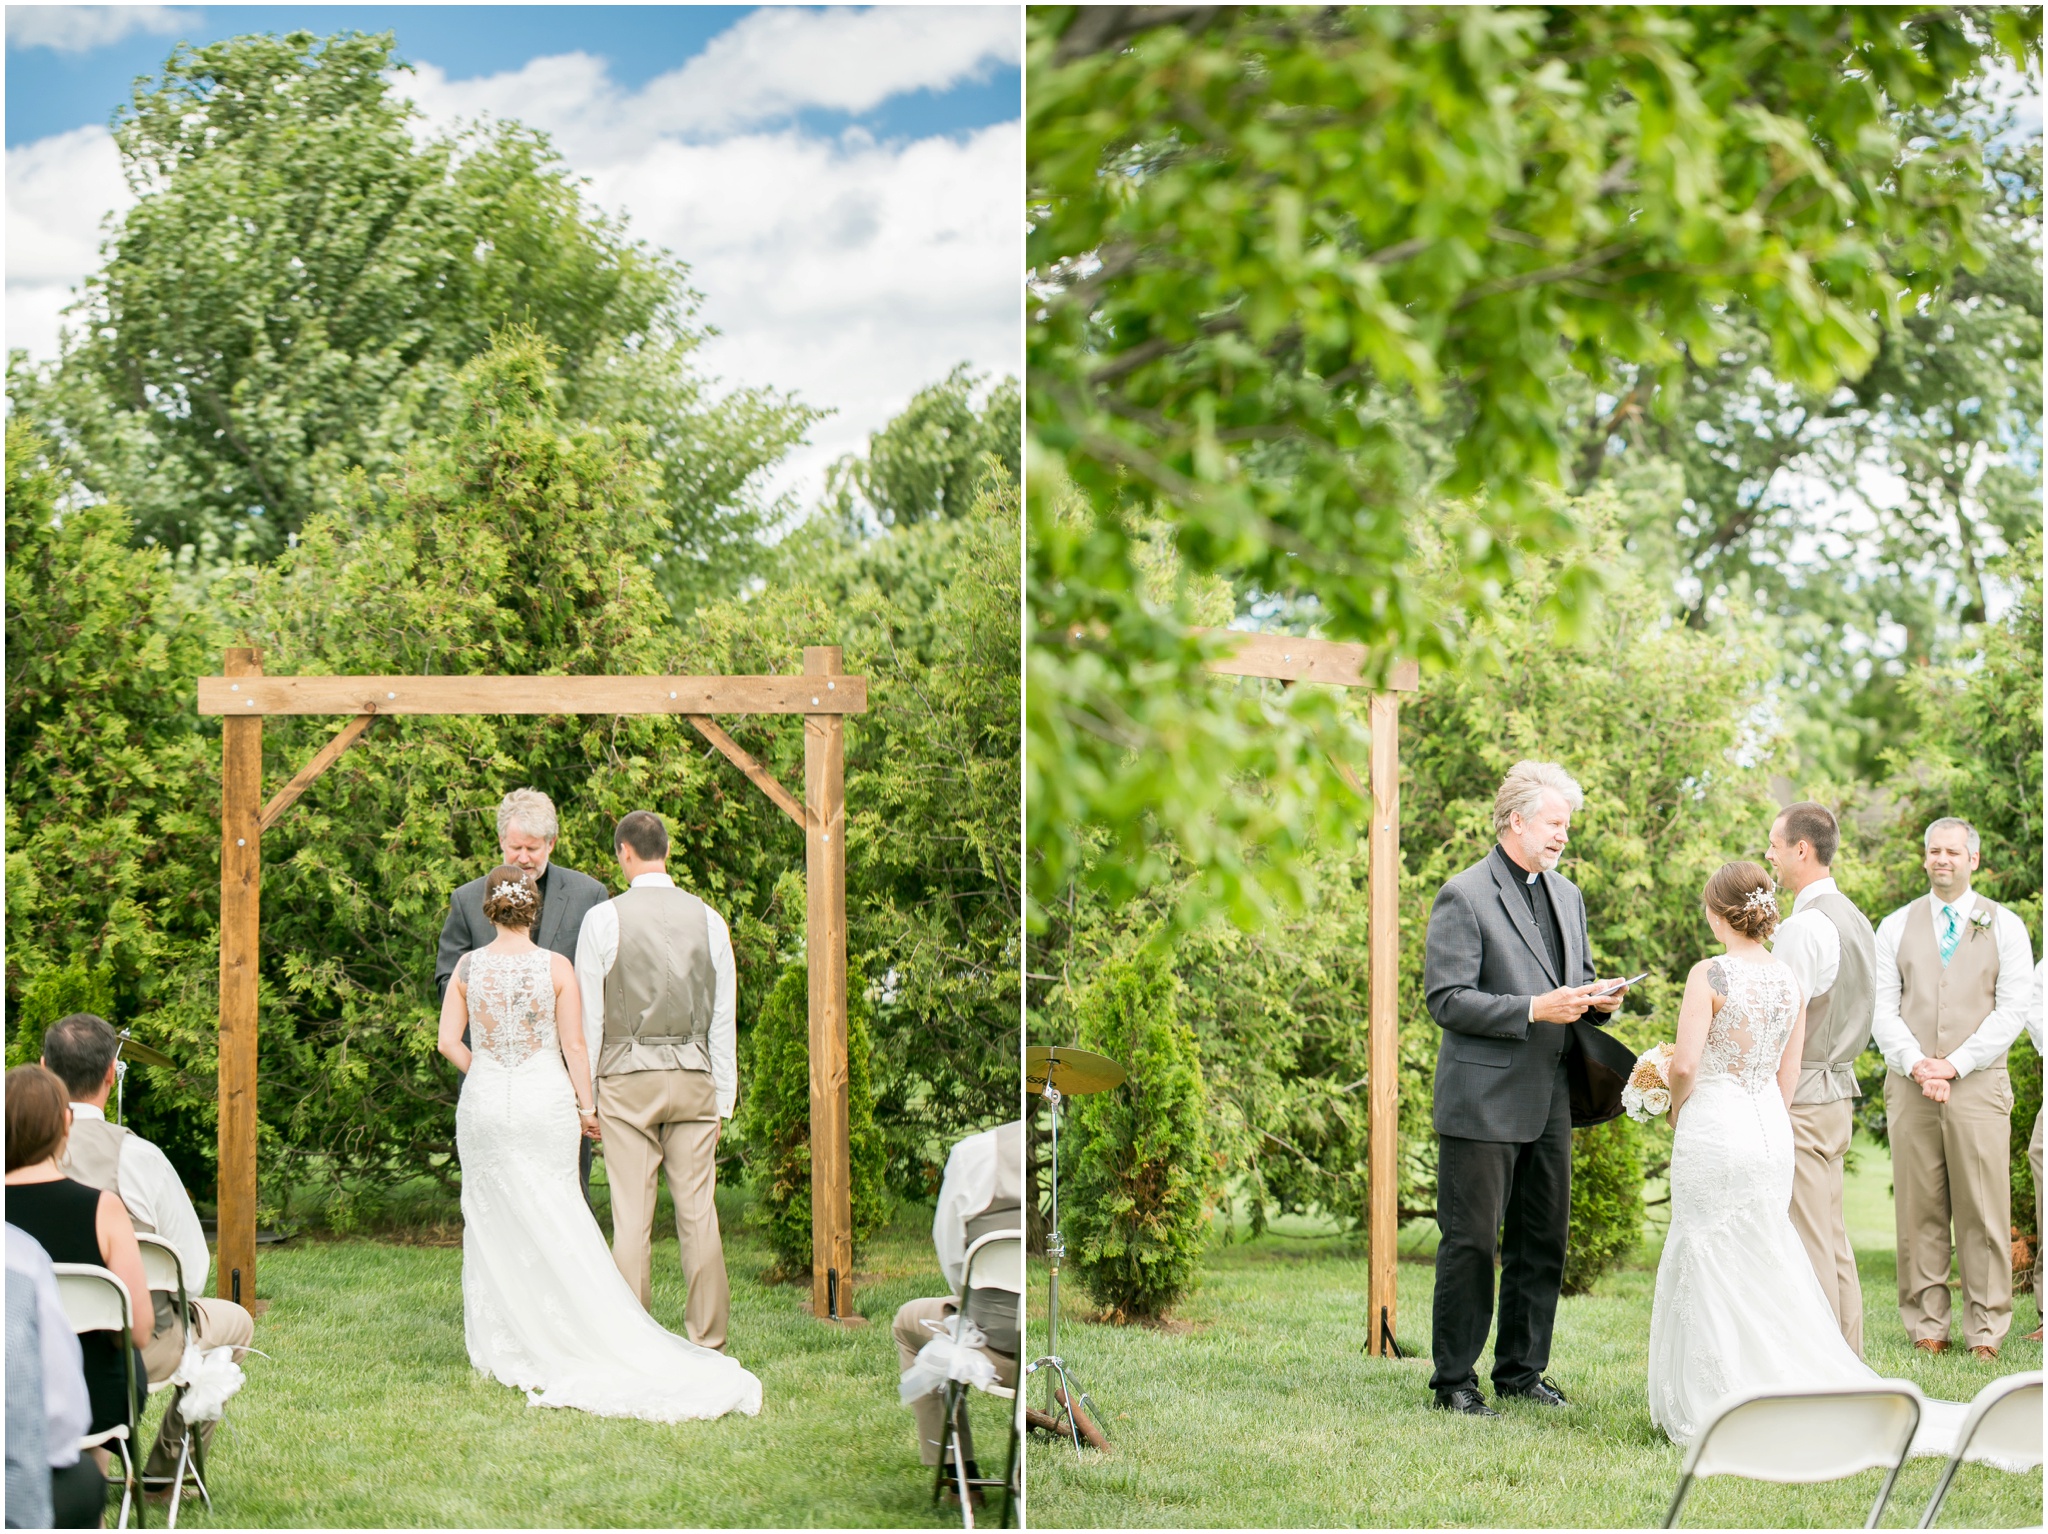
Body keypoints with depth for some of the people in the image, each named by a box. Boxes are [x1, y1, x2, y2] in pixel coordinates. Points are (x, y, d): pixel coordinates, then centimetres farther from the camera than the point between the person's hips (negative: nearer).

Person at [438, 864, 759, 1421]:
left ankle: (503, 1348, 11)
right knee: (552, 1222, 5)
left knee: (493, 1223, 9)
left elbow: (449, 1041, -1)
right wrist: (586, 1105, 5)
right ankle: (560, 1339, 3)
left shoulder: (469, 966, -3)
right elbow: (574, 1047, -5)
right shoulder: (556, 968, -6)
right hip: (546, 1102, -1)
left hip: (484, 1103, 1)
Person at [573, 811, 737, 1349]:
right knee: (698, 1210, 3)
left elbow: (588, 1016, -1)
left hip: (627, 1081, -2)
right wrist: (724, 1096, 14)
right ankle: (707, 1340, 5)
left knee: (631, 1214, -1)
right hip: (694, 1076, 2)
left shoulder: (603, 919, -4)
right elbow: (723, 1016, 8)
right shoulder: (708, 919, 4)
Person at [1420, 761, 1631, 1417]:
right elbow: (1445, 1000, -15)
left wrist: (1597, 999, 1)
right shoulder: (1463, 897, -9)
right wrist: (1534, 1010, -21)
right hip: (1483, 1101, -7)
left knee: (1543, 1241, 12)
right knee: (1471, 1243, -2)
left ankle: (1522, 1369, 23)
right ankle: (1454, 1379, 7)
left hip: (1549, 1100, 7)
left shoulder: (1567, 895, 15)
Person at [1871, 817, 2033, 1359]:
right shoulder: (1895, 927, 12)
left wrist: (1955, 1065, -10)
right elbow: (1882, 1009, 7)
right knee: (1918, 1210, 1)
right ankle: (1926, 1327, 7)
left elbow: (2012, 1010, 0)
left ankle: (1985, 1332, 2)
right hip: (1909, 1086, 1)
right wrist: (1916, 1064, -9)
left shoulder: (2004, 926, 8)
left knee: (1983, 1210, -3)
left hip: (1978, 1084, -1)